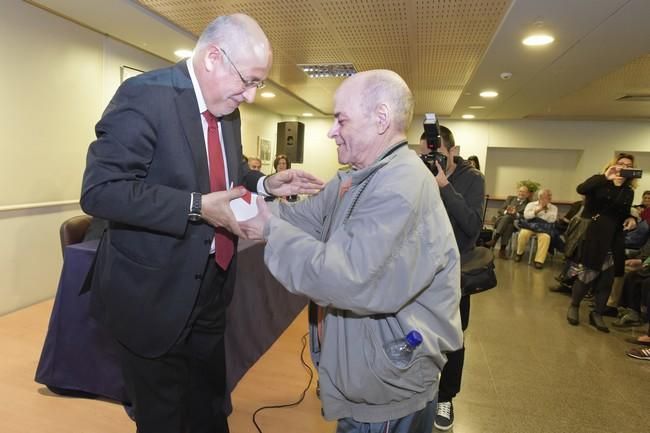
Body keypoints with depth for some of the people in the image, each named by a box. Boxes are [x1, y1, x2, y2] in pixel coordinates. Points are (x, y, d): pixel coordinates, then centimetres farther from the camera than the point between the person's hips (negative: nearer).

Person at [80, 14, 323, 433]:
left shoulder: (228, 110, 5)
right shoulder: (146, 95, -19)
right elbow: (100, 189, -25)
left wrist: (266, 184, -3)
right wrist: (196, 208, -30)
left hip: (212, 284, 7)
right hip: (156, 293, -7)